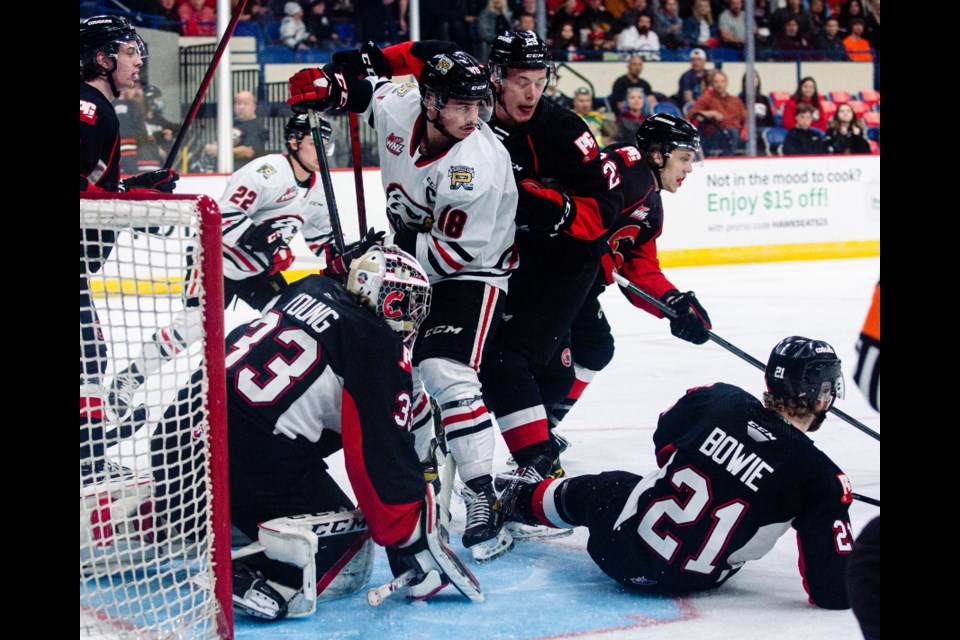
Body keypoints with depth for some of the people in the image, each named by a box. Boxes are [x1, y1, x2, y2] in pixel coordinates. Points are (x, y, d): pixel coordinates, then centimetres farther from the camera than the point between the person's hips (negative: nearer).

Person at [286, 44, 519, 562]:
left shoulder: (478, 165, -31)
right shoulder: (399, 107, -15)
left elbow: (458, 252, -28)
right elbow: (362, 84, 9)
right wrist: (329, 85, -10)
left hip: (472, 269, -7)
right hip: (411, 254, 7)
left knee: (447, 374, -24)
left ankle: (483, 498, -20)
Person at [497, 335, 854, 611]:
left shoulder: (719, 398, -11)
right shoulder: (820, 478, -22)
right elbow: (832, 593, -23)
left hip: (621, 543, 2)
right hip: (682, 581, -2)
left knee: (592, 489, 37)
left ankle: (523, 498, 69)